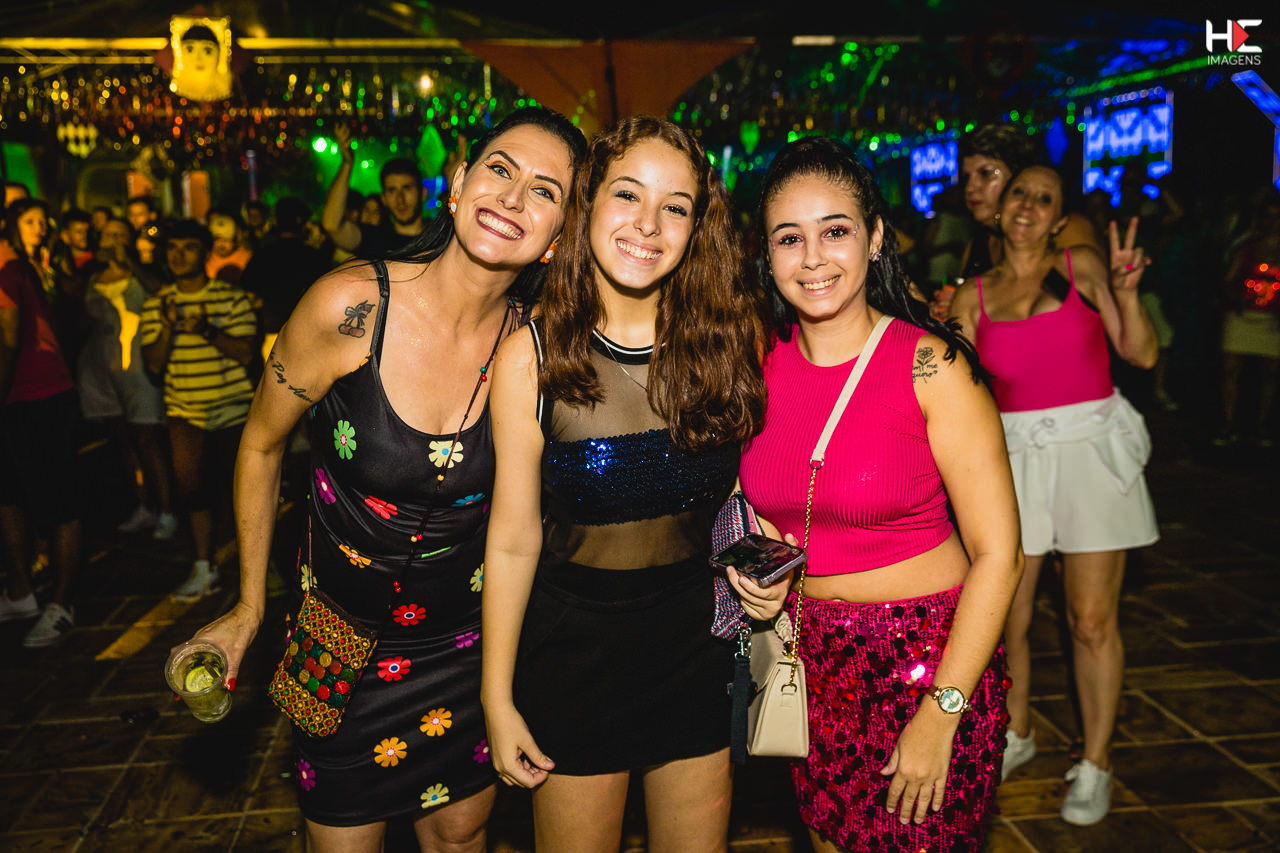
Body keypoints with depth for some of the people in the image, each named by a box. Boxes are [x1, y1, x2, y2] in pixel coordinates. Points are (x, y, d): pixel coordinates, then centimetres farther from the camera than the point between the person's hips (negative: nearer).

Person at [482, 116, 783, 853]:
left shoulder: (729, 340, -8)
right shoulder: (532, 358, -14)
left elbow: (749, 488, 6)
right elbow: (513, 542, -9)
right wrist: (497, 702, -4)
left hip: (699, 643, 2)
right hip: (575, 645, -2)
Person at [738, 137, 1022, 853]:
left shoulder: (931, 365, -16)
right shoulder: (762, 365, -2)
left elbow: (998, 554, -16)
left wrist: (940, 715, -16)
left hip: (929, 659, -4)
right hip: (811, 654, 4)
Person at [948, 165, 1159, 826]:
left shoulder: (1081, 267, 1)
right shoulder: (973, 296, 5)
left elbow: (1142, 355, -1)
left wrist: (1125, 292, -15)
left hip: (1092, 450, -2)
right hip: (1014, 457, 2)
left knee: (1092, 620, 2)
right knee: (1005, 617, 7)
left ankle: (1094, 764, 21)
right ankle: (1016, 734, 33)